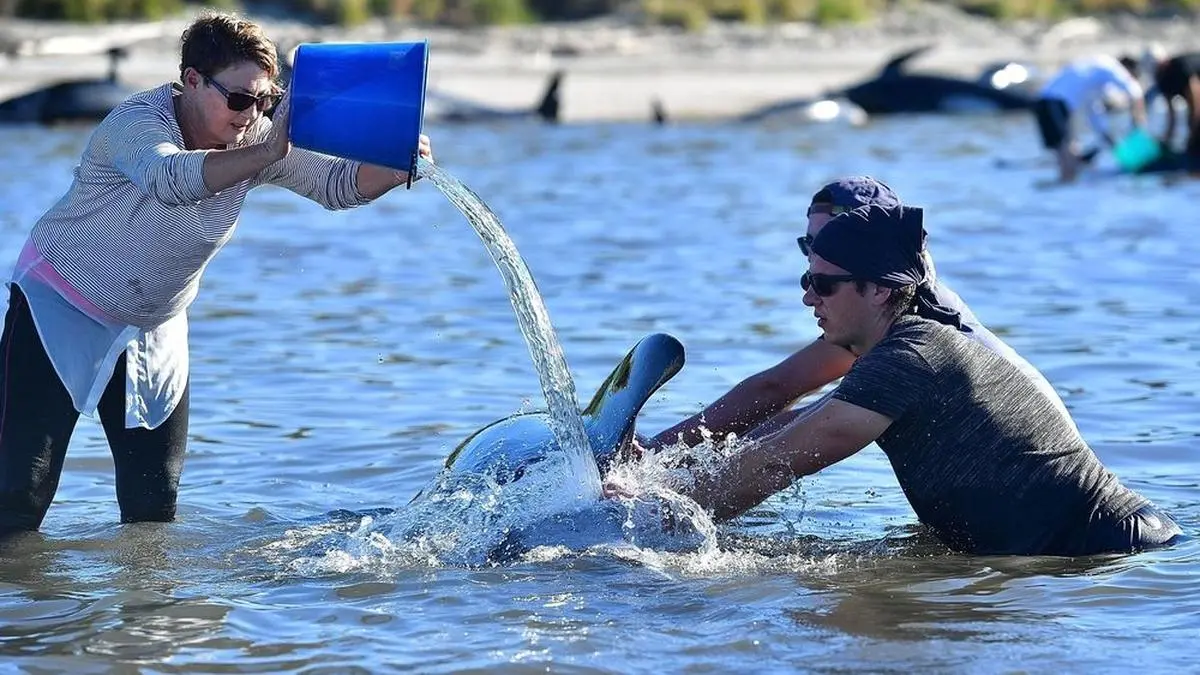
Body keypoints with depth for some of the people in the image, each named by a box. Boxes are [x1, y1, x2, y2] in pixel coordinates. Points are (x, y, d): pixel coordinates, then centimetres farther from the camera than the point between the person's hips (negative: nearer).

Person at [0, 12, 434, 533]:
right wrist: (268, 152, -62)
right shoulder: (138, 123, -28)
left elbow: (340, 184, -9)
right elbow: (171, 179, -49)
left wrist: (400, 166, -30)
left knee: (154, 503, 3)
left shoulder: (254, 138, -9)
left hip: (154, 326, 6)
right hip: (59, 306, -6)